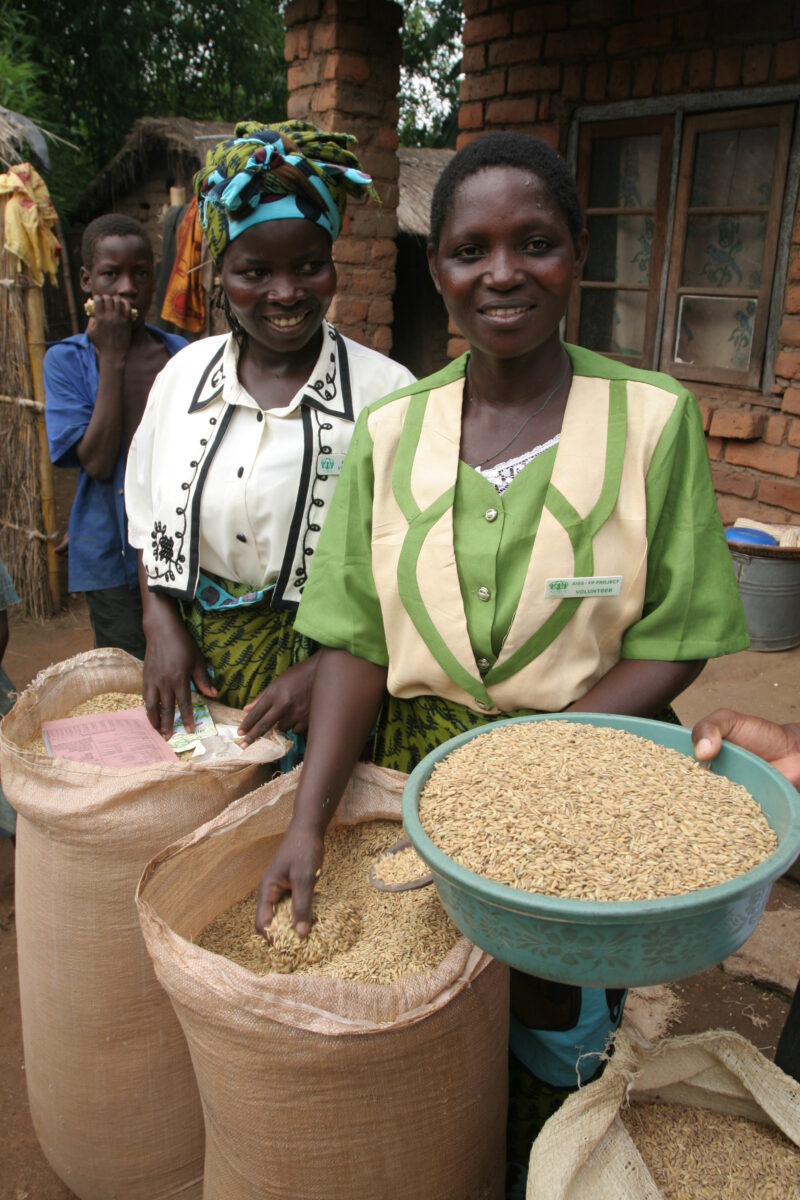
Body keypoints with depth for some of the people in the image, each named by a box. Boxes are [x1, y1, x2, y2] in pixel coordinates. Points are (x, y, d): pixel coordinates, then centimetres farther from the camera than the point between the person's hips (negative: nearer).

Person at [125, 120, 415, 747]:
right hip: (195, 672, 4)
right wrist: (162, 625, -2)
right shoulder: (184, 374, 4)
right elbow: (149, 526, 12)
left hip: (332, 677, -3)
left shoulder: (385, 391, -10)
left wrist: (326, 669, -17)